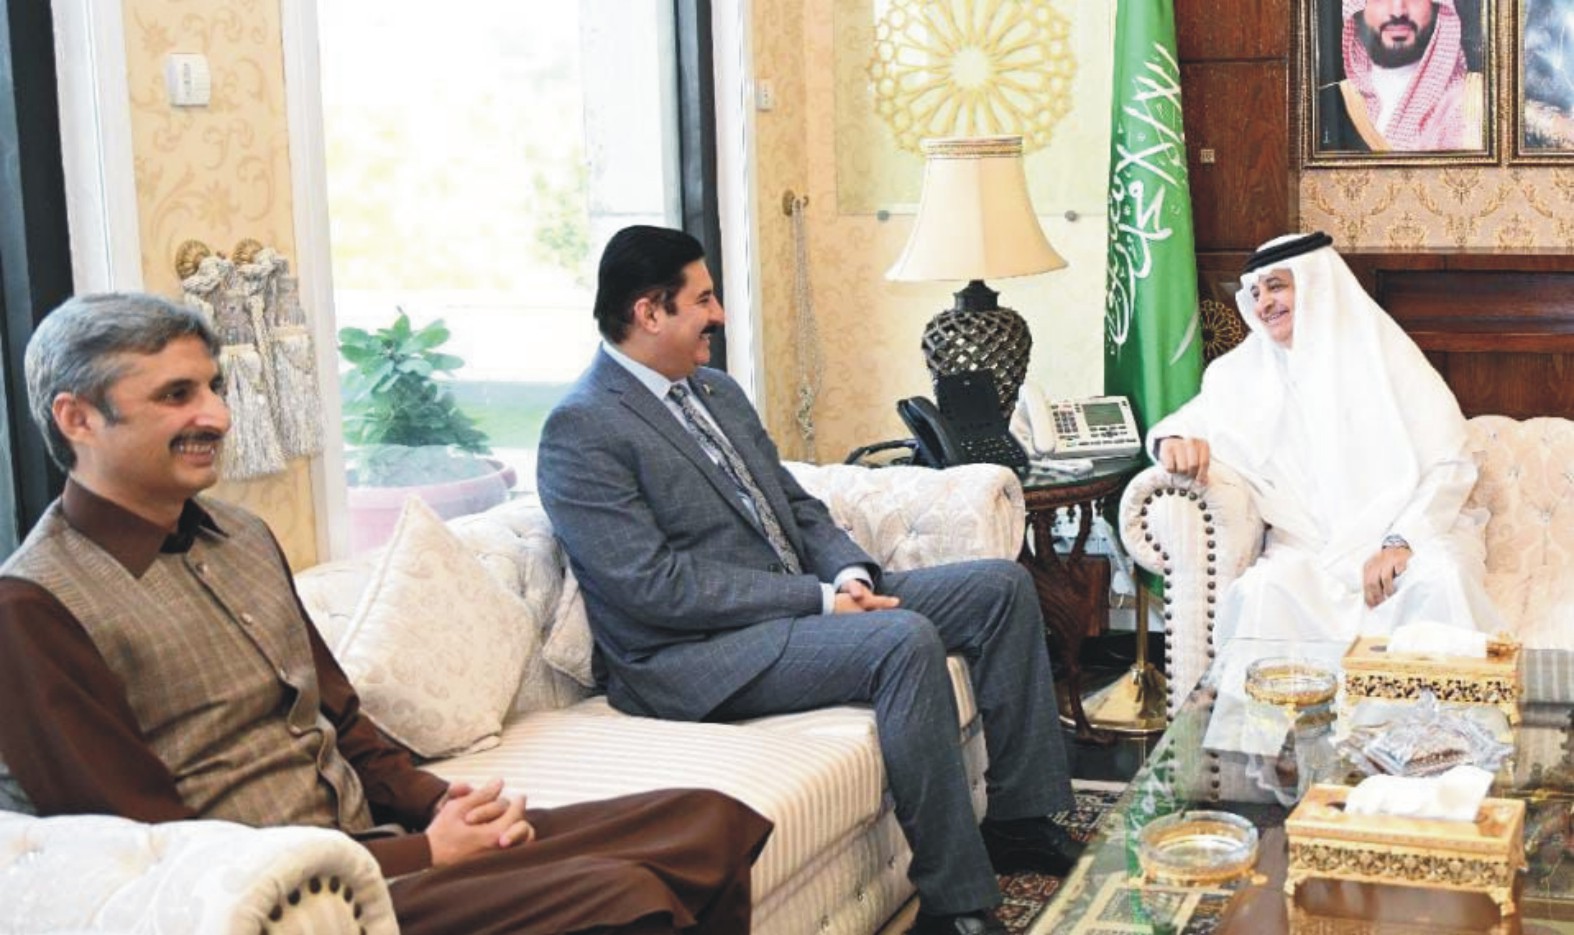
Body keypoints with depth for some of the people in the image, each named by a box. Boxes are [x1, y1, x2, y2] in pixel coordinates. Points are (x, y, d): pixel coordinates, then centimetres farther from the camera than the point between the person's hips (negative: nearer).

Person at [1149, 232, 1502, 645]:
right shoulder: (1247, 373, 12)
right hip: (1311, 548, 1)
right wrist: (1173, 442, -14)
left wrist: (1401, 542, -18)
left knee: (1440, 581, -35)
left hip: (1411, 533, -1)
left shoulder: (1385, 356, 3)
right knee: (1265, 589, -32)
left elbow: (1451, 464, -2)